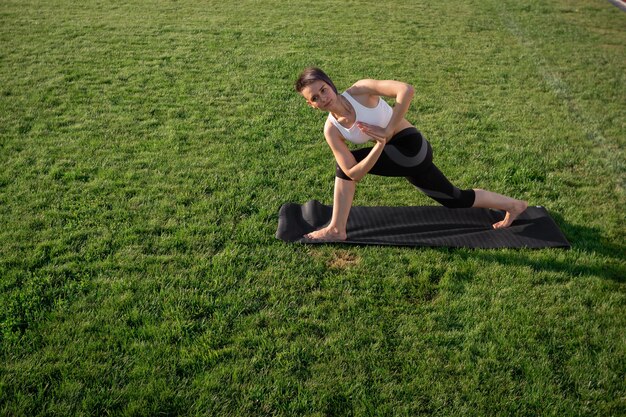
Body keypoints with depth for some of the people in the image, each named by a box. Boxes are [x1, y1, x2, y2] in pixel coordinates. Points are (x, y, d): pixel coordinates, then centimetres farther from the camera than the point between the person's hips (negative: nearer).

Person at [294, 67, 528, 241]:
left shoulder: (360, 91, -17)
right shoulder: (331, 130, -2)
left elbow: (406, 90, -29)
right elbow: (355, 174, -11)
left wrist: (388, 131, -27)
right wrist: (380, 144, -26)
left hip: (411, 146, -7)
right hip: (399, 155, 7)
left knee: (343, 167, -15)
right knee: (455, 199, 19)